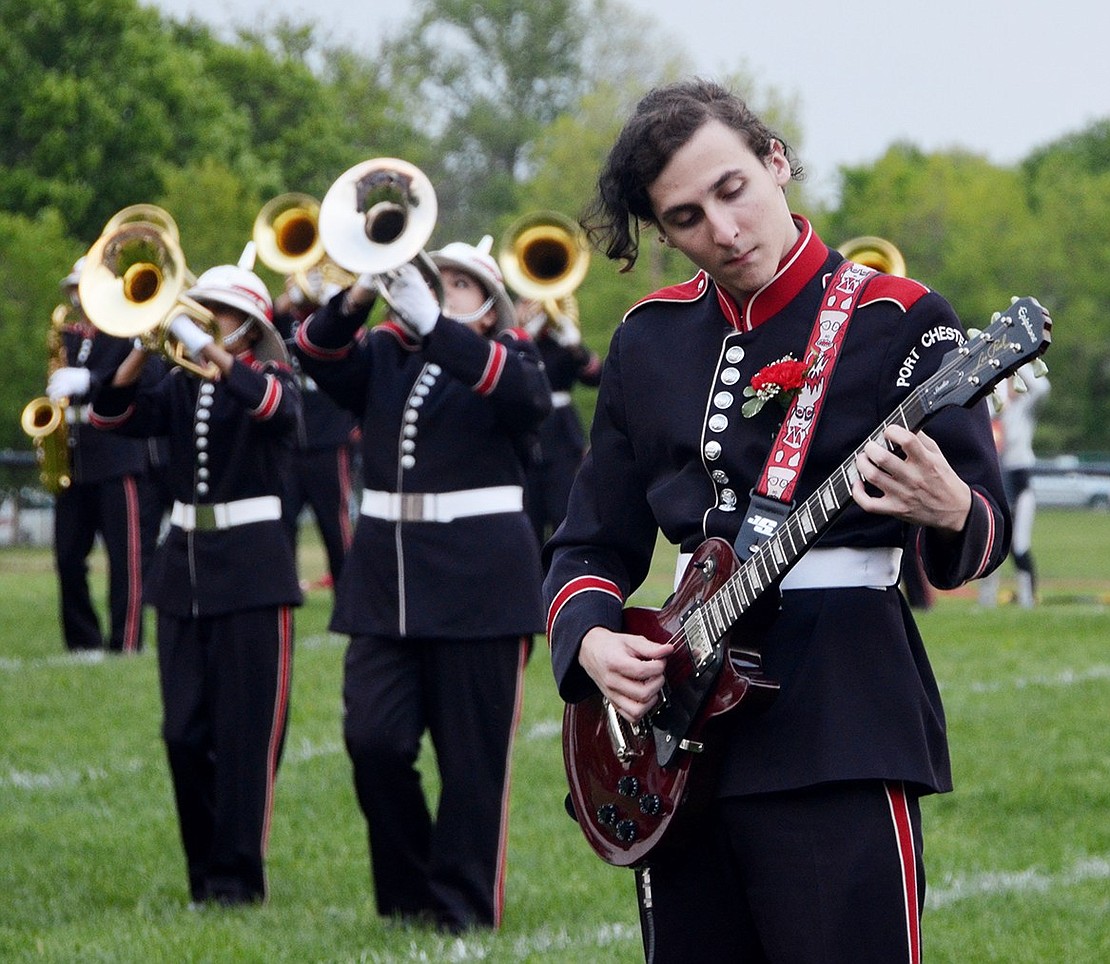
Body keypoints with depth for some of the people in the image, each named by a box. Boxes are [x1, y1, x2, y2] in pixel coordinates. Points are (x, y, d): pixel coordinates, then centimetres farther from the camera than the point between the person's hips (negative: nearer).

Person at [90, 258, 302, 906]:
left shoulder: (273, 380, -2)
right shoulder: (181, 388, 12)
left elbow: (271, 404, -26)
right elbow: (115, 415, -3)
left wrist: (203, 346, -32)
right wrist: (146, 346, -16)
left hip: (252, 570, -5)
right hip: (184, 565, 5)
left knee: (246, 731, -5)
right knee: (186, 732, 4)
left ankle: (239, 873, -1)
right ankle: (205, 870, 14)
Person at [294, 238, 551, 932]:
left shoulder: (506, 357, 4)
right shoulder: (385, 355, 15)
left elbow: (527, 396, -21)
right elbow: (319, 356, -4)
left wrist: (430, 321, -32)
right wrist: (354, 300, -25)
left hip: (478, 581, -4)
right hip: (387, 578, 4)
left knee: (472, 756, -2)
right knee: (373, 738, -5)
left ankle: (464, 902, 7)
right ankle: (406, 892, 11)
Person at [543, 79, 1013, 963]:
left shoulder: (897, 319, -3)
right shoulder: (650, 340, 12)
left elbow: (986, 532, -5)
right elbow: (593, 543, 17)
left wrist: (949, 512, -29)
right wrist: (591, 640, -4)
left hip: (839, 729, -5)